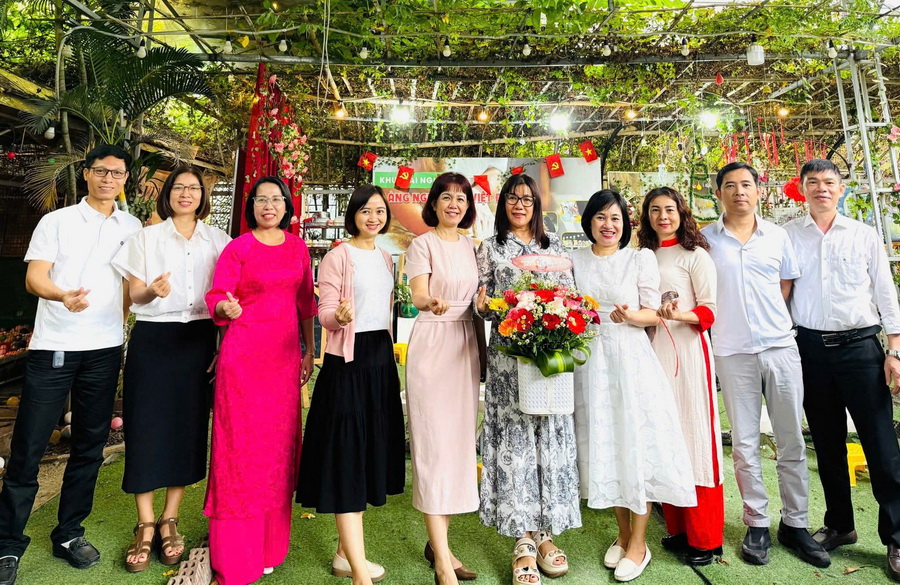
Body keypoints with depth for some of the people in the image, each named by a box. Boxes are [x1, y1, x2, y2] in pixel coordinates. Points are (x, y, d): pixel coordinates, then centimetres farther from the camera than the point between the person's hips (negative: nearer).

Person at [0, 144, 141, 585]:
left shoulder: (133, 227, 9)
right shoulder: (56, 221, 4)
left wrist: (122, 316, -4)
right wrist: (63, 296, -26)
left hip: (104, 349, 2)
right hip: (52, 347, -2)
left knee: (90, 445, 8)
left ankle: (69, 533, 23)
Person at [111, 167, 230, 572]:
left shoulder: (218, 241, 8)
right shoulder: (147, 237, 7)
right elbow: (135, 294, 1)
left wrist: (223, 344, 0)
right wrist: (151, 291, -22)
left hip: (198, 340, 1)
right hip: (152, 339, 0)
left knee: (189, 427, 2)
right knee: (147, 426, -2)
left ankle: (169, 521, 15)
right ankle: (145, 526, 10)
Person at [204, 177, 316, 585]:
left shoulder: (297, 247, 11)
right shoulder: (237, 248, -1)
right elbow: (215, 297, -6)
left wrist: (309, 349, 12)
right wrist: (226, 307, -28)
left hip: (284, 355, 4)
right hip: (244, 354, -4)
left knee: (278, 444, 10)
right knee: (242, 445, 1)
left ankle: (269, 544, 26)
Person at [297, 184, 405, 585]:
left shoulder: (386, 259, 14)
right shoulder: (338, 256, -6)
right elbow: (325, 313, -11)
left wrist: (389, 351, 17)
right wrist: (341, 316, -32)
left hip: (381, 357, 8)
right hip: (348, 359, -7)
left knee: (372, 451, 10)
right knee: (347, 454, -5)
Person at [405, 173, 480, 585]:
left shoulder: (469, 246, 14)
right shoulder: (422, 244, -4)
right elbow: (418, 294, -20)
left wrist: (481, 350, 9)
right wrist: (432, 302, -42)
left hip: (465, 346, 7)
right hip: (432, 344, -6)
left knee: (459, 441, 9)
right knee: (434, 443, -6)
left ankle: (438, 541, 23)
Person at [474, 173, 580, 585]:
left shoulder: (554, 246, 15)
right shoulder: (490, 248, 10)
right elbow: (481, 303, 6)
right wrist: (483, 305, -16)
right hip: (508, 354, -2)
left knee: (552, 438, 4)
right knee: (514, 439, -2)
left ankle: (545, 532, 19)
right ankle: (523, 542, 10)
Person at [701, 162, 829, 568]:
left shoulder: (777, 235, 8)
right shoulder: (705, 239, 2)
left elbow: (786, 286, 13)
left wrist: (768, 321, 3)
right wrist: (730, 323, 0)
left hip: (780, 346, 2)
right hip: (733, 352, -2)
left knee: (792, 442, 8)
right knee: (744, 444, 5)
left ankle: (795, 523, 23)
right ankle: (757, 525, 20)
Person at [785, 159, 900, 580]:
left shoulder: (865, 236, 7)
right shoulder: (789, 235, 5)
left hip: (859, 344, 0)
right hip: (811, 347, 1)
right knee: (827, 445, 11)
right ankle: (839, 525, 26)